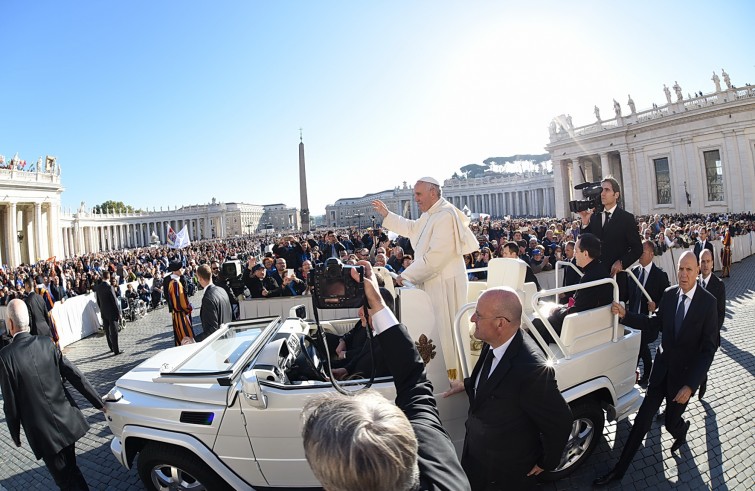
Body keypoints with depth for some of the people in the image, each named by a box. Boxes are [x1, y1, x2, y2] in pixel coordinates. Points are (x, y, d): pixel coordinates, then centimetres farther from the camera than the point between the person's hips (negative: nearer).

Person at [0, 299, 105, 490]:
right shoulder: (46, 343, -5)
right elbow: (75, 375, -3)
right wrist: (99, 403, 4)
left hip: (41, 429, -4)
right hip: (66, 420, 4)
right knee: (70, 469, 24)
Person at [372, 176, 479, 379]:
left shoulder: (445, 216, -20)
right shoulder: (431, 215, 13)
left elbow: (436, 255, -26)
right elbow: (412, 229, 30)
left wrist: (408, 275, -20)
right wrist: (387, 215, 24)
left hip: (445, 283, -10)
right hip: (433, 281, 10)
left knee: (444, 328, -1)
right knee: (436, 328, 15)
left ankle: (452, 374, 14)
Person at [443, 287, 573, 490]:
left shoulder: (531, 369, -36)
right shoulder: (494, 344, -13)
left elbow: (560, 420, -22)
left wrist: (547, 462, -8)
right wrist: (466, 385, 10)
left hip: (506, 472, -6)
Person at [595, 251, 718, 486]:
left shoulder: (708, 302, -16)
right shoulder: (669, 294, -4)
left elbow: (709, 349, -15)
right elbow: (655, 322, 9)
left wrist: (690, 385, -20)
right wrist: (625, 315, -8)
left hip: (686, 371, -3)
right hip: (662, 365, 3)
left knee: (671, 422, 12)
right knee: (644, 416, 3)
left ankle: (681, 432, 51)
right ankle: (620, 469, 10)